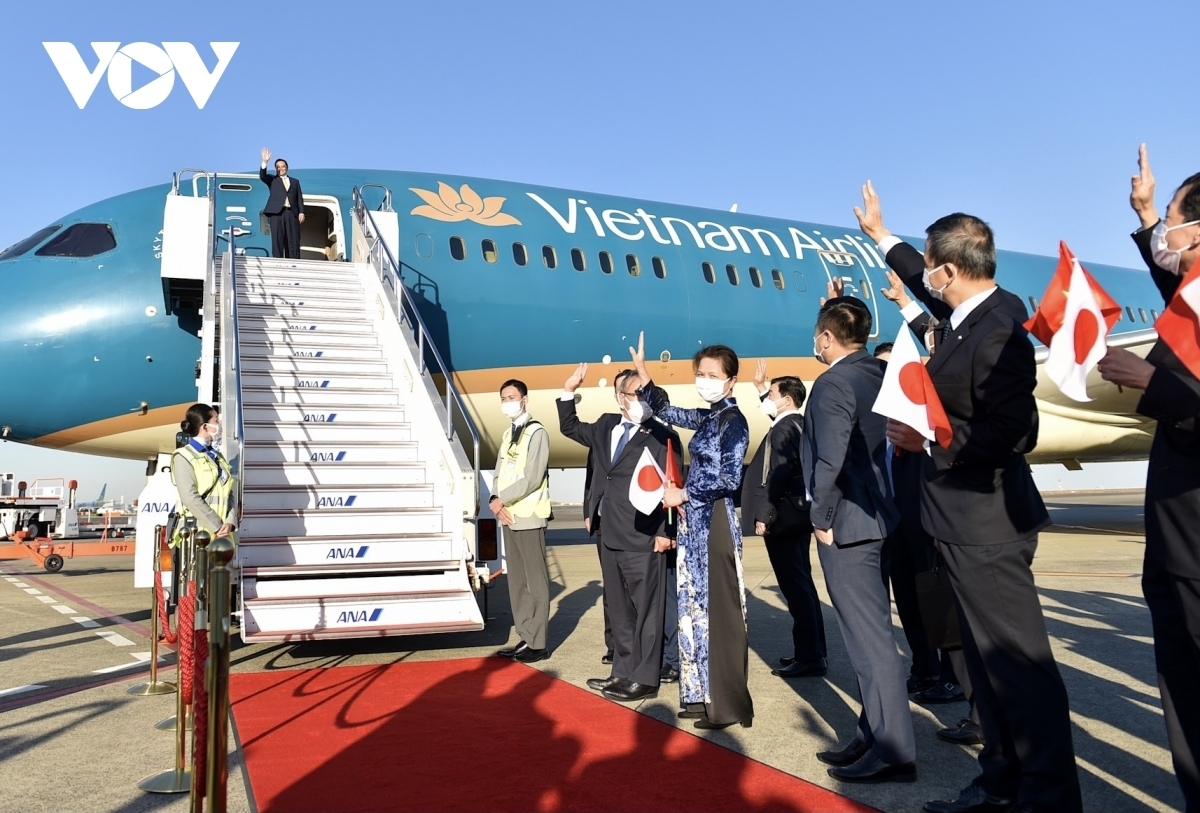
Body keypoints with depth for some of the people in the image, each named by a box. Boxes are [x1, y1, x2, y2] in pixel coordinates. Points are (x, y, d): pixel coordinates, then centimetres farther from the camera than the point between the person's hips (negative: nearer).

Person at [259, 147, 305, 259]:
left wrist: (301, 212, 1)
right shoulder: (272, 180, 16)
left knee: (294, 242, -3)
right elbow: (262, 176, -4)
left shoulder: (295, 181, 21)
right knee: (277, 240, -6)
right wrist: (265, 162, -17)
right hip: (276, 213, -2)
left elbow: (299, 198, 15)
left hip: (292, 213, 2)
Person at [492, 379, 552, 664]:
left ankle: (538, 644, 4)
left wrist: (501, 499, -13)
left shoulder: (537, 433, -8)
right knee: (517, 580, 11)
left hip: (528, 517, -8)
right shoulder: (507, 434, 16)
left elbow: (532, 479, -16)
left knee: (535, 580, -2)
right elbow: (499, 474, 13)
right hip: (509, 516, 8)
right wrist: (496, 501, -5)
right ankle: (525, 638, 19)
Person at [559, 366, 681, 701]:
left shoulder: (662, 435, -7)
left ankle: (645, 678, 10)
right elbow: (569, 428, 28)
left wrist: (665, 531, -15)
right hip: (609, 534, 7)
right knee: (618, 608, 15)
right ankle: (623, 672, 27)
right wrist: (569, 391, 17)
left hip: (643, 538, -7)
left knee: (646, 608, 1)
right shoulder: (606, 426, 13)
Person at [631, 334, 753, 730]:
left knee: (719, 611, -3)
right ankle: (703, 695, 22)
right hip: (694, 523, 9)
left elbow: (730, 480, -18)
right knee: (696, 607, 12)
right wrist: (641, 370, 18)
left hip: (714, 523, -9)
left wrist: (681, 494, -12)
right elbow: (666, 411, 26)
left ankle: (728, 705, 7)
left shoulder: (733, 421, -11)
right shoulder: (708, 417, 12)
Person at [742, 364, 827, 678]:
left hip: (783, 518, -10)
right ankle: (812, 652, 22)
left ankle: (808, 657, -2)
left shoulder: (783, 430, -16)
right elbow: (775, 410, 36)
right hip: (798, 515, 10)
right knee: (802, 585, 14)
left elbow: (775, 476, -22)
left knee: (796, 587, -6)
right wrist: (761, 386, 32)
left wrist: (763, 515, -20)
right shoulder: (798, 424, 12)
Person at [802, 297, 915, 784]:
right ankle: (875, 737, 25)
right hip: (876, 517, 9)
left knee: (869, 638, -4)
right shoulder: (878, 374, 9)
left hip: (847, 523, -9)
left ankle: (893, 753, 4)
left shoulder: (834, 382, -16)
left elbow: (830, 460, -24)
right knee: (871, 633, 15)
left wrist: (821, 518, -11)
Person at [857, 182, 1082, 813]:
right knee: (988, 656, 16)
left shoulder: (996, 333, -21)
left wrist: (928, 441, -18)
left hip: (984, 523, -10)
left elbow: (1012, 433, -26)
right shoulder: (973, 313, 7)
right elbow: (926, 284, 28)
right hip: (970, 519, 10)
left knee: (1019, 660, -1)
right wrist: (880, 235, 39)